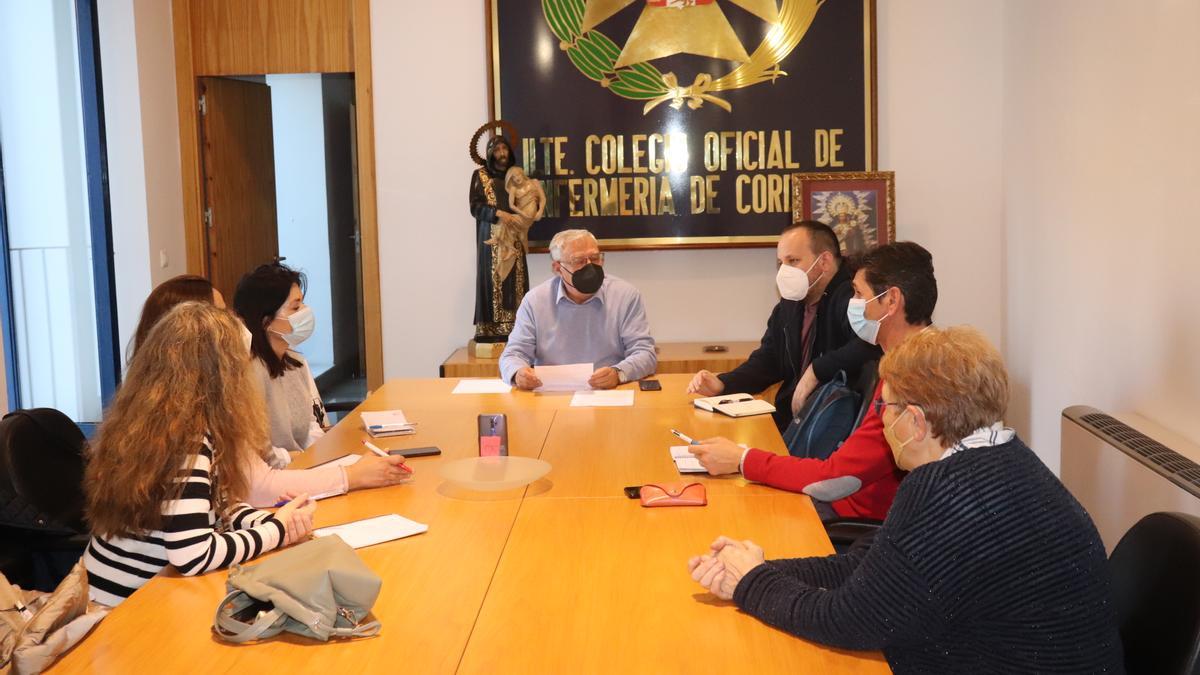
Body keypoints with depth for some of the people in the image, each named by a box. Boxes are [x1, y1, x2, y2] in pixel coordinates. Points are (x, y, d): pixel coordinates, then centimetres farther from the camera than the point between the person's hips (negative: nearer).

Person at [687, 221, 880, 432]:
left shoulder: (851, 296, -16)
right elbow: (767, 361, 18)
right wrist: (721, 384, 2)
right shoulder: (789, 304, 13)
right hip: (787, 419, 8)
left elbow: (870, 346, -34)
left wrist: (816, 371, -24)